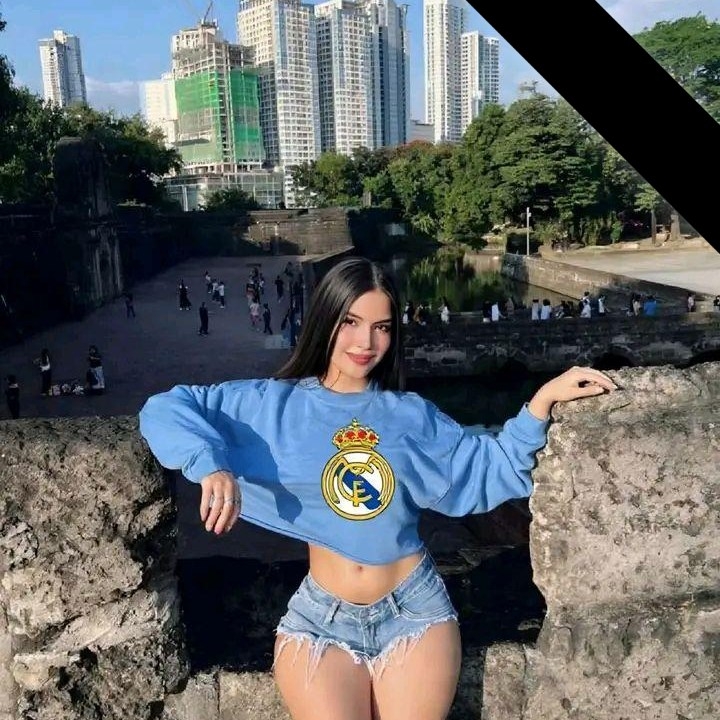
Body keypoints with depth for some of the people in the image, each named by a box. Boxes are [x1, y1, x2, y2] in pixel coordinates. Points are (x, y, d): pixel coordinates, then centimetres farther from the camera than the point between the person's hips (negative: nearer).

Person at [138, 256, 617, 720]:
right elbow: (166, 409, -6)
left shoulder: (411, 414, 6)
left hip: (414, 610, 2)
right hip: (321, 618, -1)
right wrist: (211, 465, -24)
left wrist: (544, 398, -4)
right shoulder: (277, 404, -1)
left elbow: (495, 470, 7)